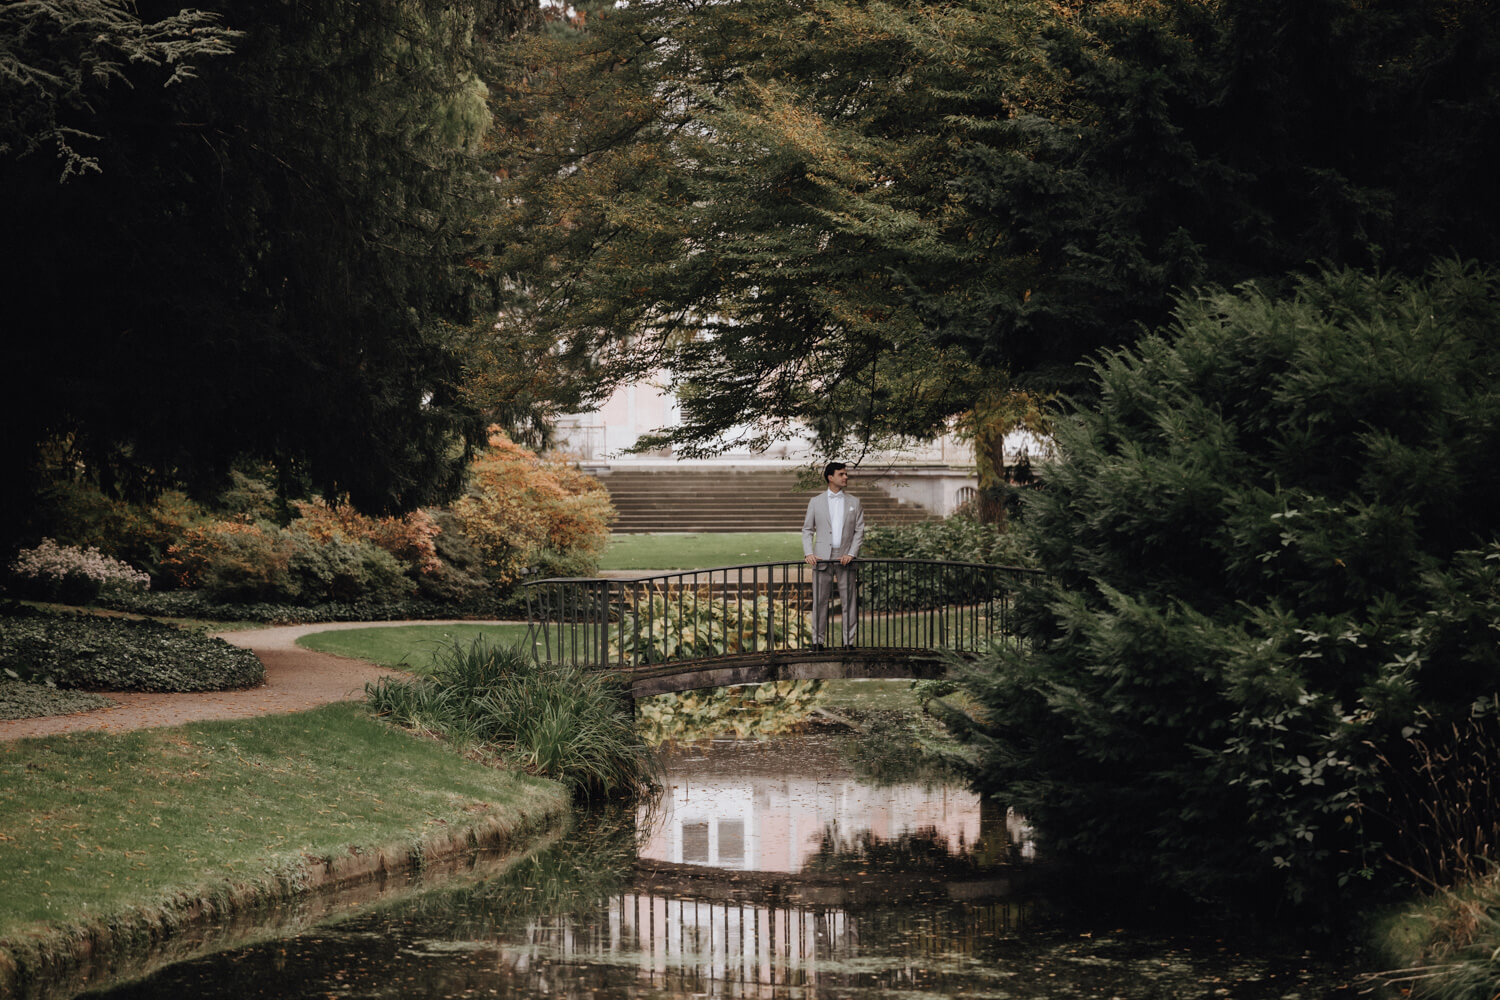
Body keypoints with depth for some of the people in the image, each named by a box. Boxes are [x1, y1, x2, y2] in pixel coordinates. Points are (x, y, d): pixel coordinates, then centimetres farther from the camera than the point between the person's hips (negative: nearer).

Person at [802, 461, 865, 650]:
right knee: (820, 601, -1)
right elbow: (807, 530, 9)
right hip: (822, 557, -1)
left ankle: (849, 641, 2)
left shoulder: (854, 503, 11)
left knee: (849, 601, -2)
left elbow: (859, 531, 7)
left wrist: (851, 554, -7)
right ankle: (818, 640, 4)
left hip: (845, 558, 1)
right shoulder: (816, 502, 9)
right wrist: (808, 553, -5)